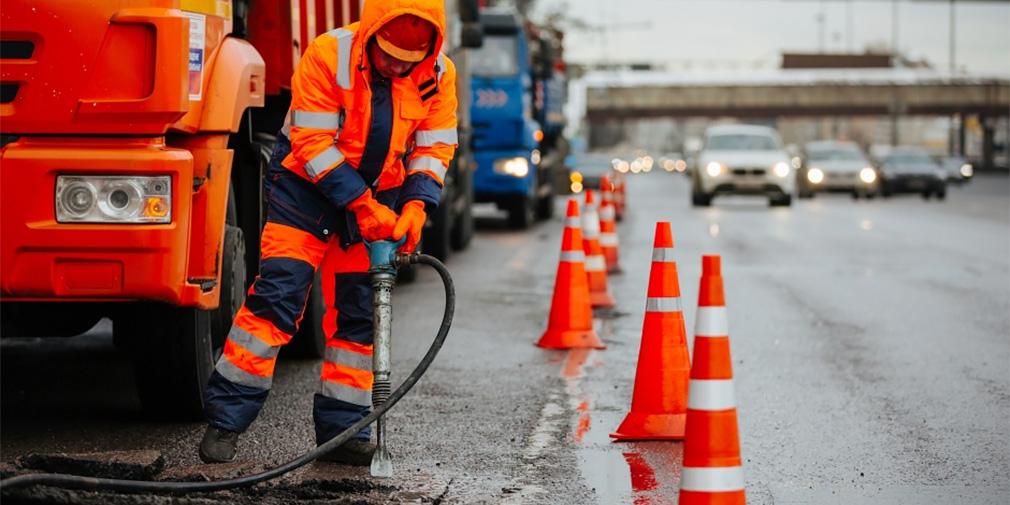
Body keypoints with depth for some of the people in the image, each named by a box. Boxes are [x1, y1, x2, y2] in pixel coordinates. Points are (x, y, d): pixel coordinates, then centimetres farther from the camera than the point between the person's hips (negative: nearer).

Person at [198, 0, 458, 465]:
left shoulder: (438, 75, -9)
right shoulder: (328, 55, -22)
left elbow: (433, 148, -2)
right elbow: (313, 144, -22)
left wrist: (416, 205, -19)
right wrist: (362, 204, -26)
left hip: (378, 200, 4)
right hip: (309, 185, -4)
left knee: (358, 314, 5)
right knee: (277, 295, -13)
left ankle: (342, 430, 12)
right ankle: (226, 419, -8)